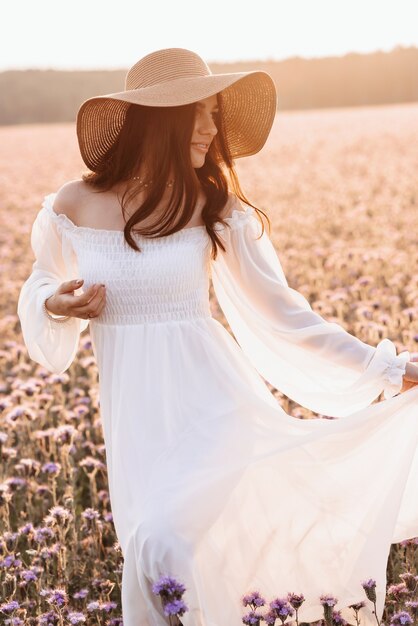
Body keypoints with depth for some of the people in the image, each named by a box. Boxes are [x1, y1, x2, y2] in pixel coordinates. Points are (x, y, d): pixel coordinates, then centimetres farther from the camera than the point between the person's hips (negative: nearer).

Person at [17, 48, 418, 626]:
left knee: (162, 545, -22)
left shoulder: (215, 207, -5)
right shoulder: (71, 208, -2)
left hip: (210, 403, -2)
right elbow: (42, 286, 17)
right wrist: (56, 306, -7)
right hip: (134, 416, 2)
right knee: (148, 563, 8)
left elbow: (283, 315, -2)